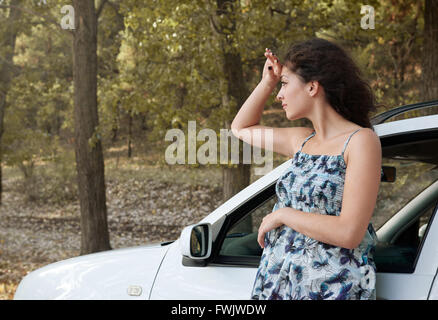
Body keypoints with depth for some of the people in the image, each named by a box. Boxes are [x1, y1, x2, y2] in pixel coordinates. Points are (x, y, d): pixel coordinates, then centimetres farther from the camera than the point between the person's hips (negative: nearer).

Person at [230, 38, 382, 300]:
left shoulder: (361, 140, -11)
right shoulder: (303, 140, 10)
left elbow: (349, 233, -20)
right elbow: (241, 128, 27)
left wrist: (281, 214, -10)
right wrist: (267, 82, 14)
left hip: (333, 288, -7)